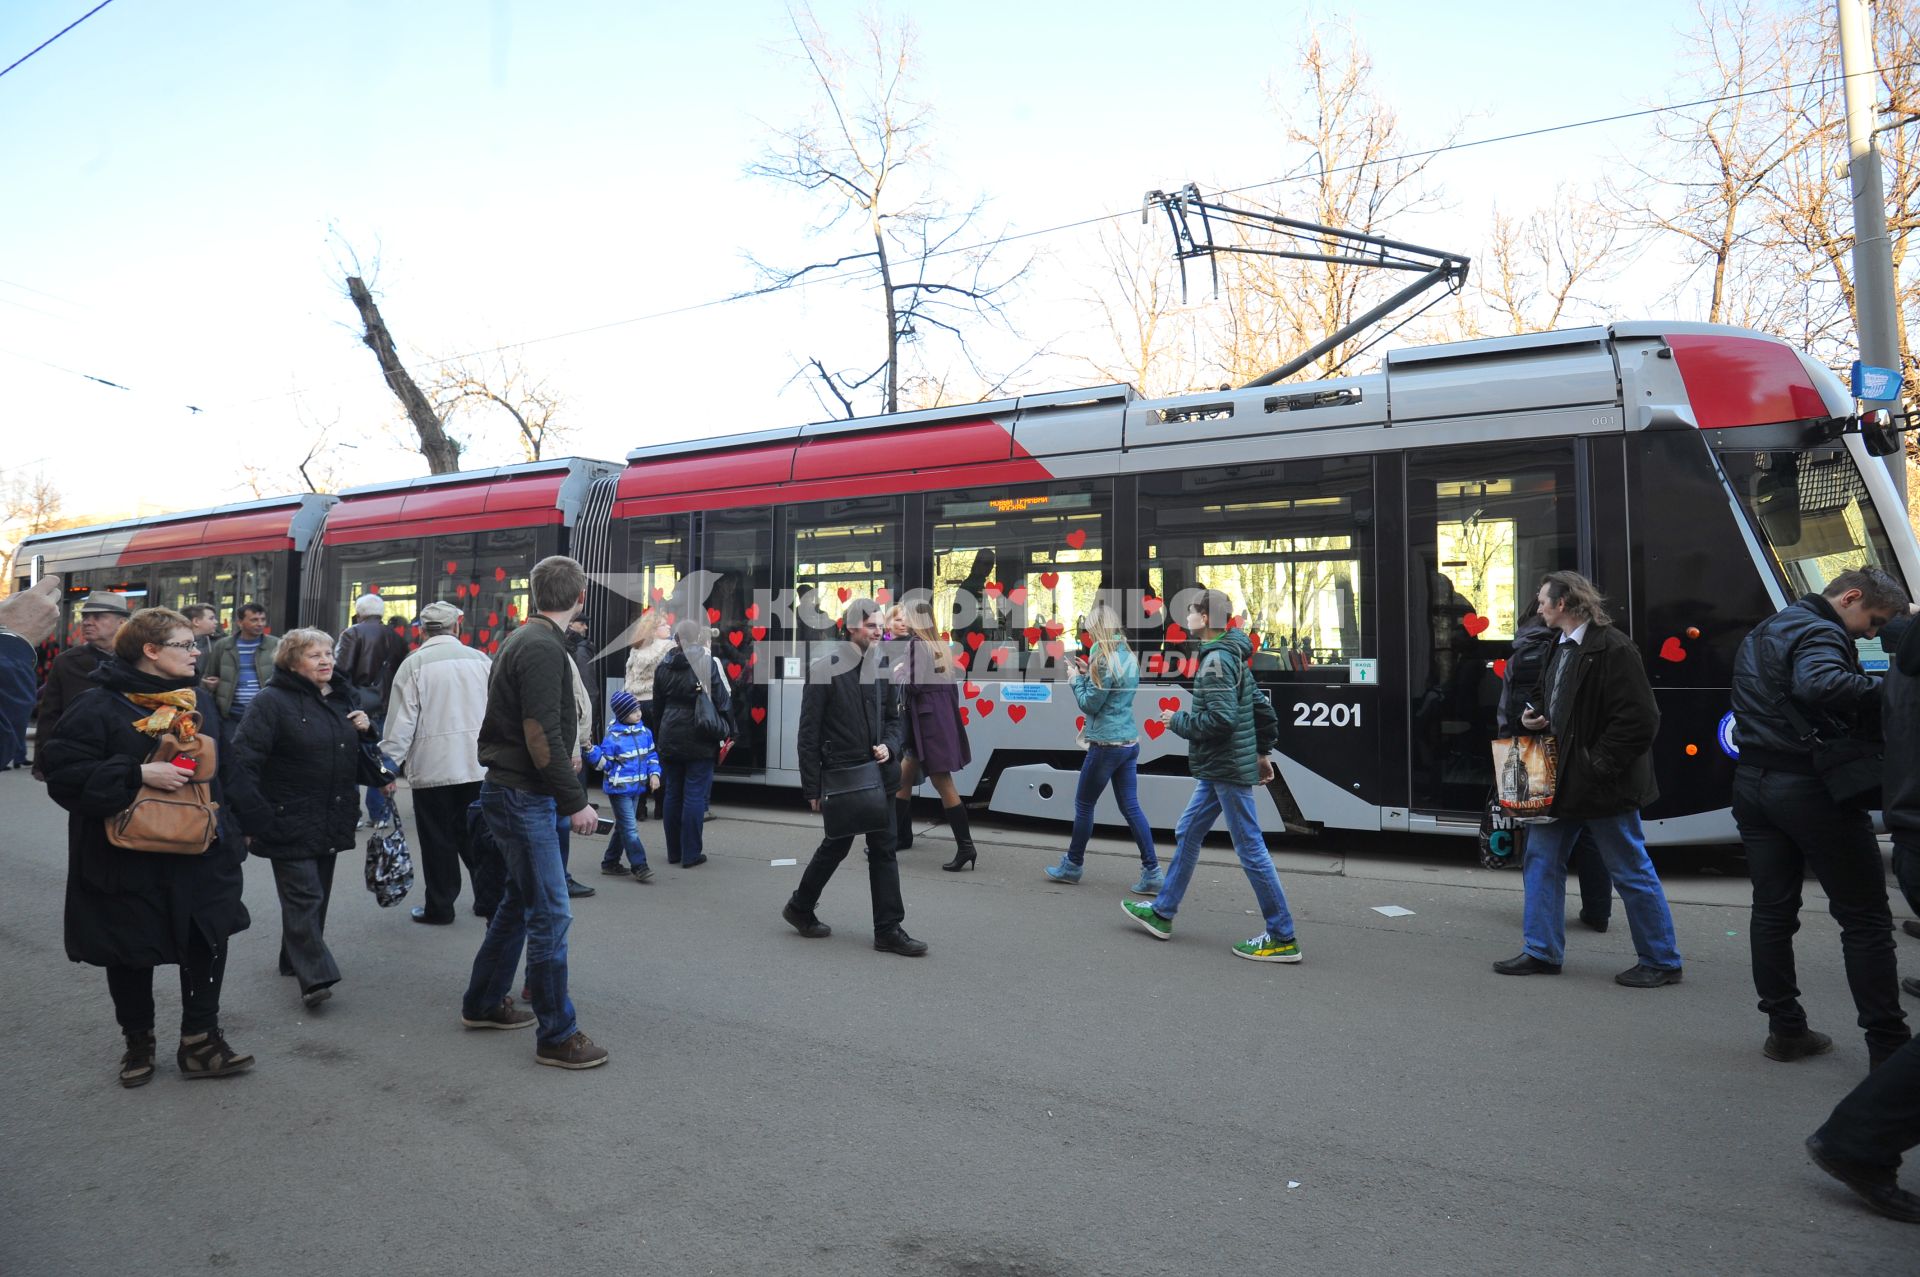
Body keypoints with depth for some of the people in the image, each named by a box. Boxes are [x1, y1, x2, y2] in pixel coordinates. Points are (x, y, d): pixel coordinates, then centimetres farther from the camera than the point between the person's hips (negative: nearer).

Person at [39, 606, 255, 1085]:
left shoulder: (199, 701, 6)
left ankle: (200, 1040, 19)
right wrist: (137, 775, -26)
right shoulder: (98, 706, -12)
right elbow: (64, 772, -18)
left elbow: (227, 768, 13)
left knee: (208, 943, 5)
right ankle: (138, 1042, 31)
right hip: (127, 861, -4)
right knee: (132, 954, 11)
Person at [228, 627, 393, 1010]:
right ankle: (315, 977, -8)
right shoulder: (272, 702, -12)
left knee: (317, 895, 16)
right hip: (289, 822, -7)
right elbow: (243, 760, -17)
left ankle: (295, 959, 31)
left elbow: (356, 755, 25)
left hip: (330, 821, 7)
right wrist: (252, 817, -21)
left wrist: (364, 729, 2)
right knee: (304, 898, -8)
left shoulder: (340, 699, 13)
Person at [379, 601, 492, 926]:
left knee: (437, 839, 6)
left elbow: (401, 719, -8)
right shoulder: (481, 660, 5)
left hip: (432, 765, -3)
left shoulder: (415, 663, -6)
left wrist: (391, 761, -1)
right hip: (478, 765, 3)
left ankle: (440, 907, 14)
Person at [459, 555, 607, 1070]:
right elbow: (543, 737, -23)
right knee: (550, 914, -6)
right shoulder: (543, 649, -18)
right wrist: (575, 802, -17)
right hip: (523, 796, -10)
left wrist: (566, 795, 19)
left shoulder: (523, 640, 13)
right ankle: (556, 1036, 1)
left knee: (520, 901, 21)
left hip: (511, 791, 10)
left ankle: (482, 1003, 34)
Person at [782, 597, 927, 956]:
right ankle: (800, 907, 31)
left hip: (877, 773, 5)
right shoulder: (824, 670, -9)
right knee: (836, 845, 8)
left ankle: (889, 929, 13)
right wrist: (812, 787, -10)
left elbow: (894, 719, 15)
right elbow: (809, 733, -8)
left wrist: (889, 746, -8)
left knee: (883, 849, 6)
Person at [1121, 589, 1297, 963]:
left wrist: (1177, 720, -12)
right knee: (1187, 834, 17)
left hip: (1227, 770, -11)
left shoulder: (1216, 660, -18)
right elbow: (1262, 708, 19)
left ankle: (1282, 938, 3)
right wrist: (1263, 752, 24)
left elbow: (1219, 719, -26)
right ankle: (1162, 912, 28)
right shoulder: (1232, 657, 14)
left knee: (1251, 849, -4)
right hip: (1217, 769, 11)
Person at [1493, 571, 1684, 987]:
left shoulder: (1613, 648, -18)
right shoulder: (1559, 648, 11)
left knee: (1631, 872, 3)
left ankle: (1661, 961, 19)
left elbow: (1638, 718, -22)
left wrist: (1599, 765, -20)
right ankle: (1542, 952, 20)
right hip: (1561, 780, 9)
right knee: (1541, 859, 11)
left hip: (1602, 783, -9)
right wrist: (1533, 716, 3)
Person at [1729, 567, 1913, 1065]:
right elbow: (1819, 684, -35)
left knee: (1773, 909, 12)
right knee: (1865, 918, 2)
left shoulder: (1764, 632, 17)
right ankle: (1888, 1043, 6)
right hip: (1812, 786, -8)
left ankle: (1785, 1029, 19)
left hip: (1754, 780, 9)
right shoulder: (1819, 633, -14)